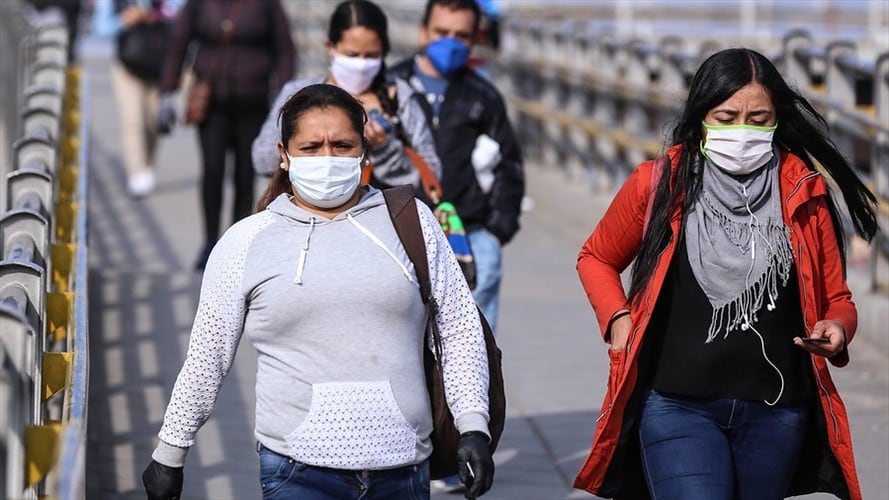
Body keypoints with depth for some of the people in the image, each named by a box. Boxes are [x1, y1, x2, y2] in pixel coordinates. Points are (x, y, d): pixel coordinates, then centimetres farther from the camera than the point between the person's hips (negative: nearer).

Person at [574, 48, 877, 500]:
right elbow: (596, 259, 15)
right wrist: (618, 321, -2)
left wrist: (836, 329, -12)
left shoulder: (804, 194, 2)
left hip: (776, 413, 3)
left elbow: (837, 300, 11)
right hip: (677, 407, -3)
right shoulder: (659, 185, -2)